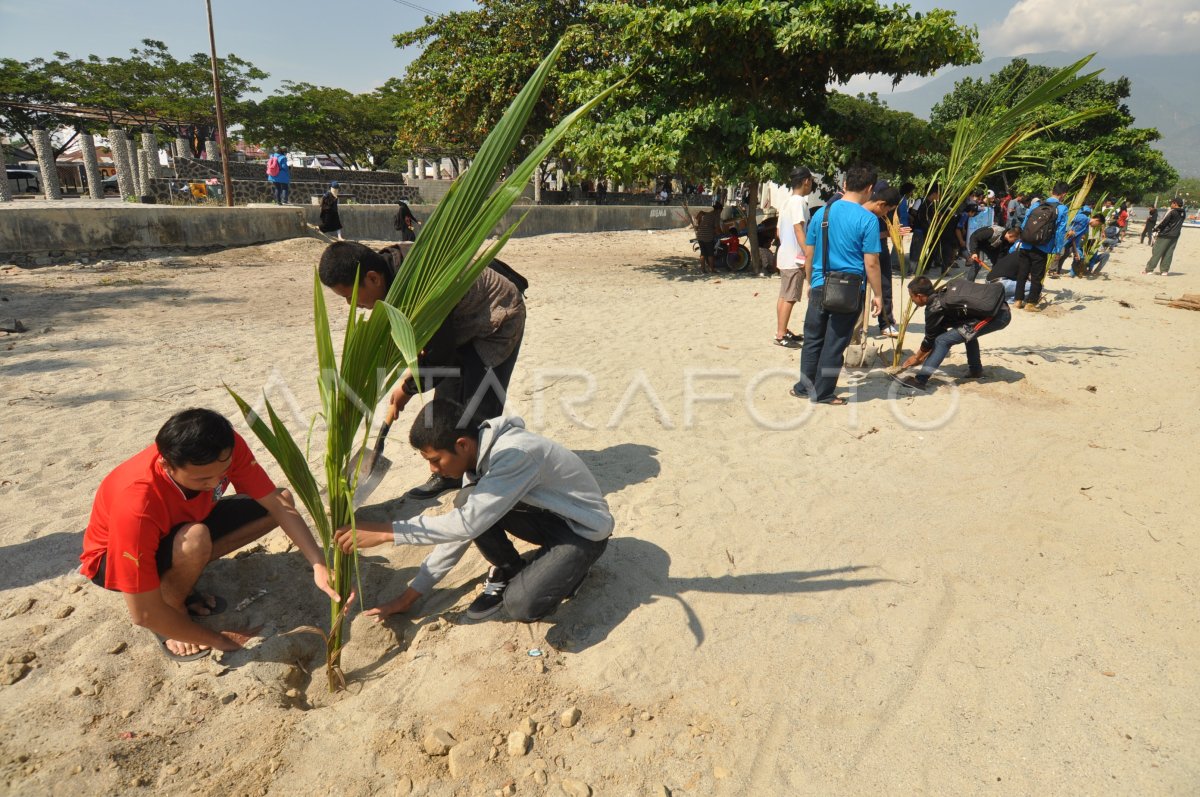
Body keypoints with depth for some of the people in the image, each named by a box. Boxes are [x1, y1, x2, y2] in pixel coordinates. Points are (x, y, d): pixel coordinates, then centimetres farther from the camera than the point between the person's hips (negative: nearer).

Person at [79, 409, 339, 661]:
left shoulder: (226, 449, -28)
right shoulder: (136, 505, -41)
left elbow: (278, 504, -21)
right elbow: (143, 614, -34)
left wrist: (319, 565, -32)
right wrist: (217, 639, -23)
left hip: (181, 526, 6)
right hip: (114, 558, -6)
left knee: (280, 500, -9)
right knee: (194, 540, -39)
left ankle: (181, 581, 1)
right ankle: (172, 614, -6)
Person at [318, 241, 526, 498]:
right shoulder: (391, 265, -9)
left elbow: (441, 353, -25)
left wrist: (408, 387, -11)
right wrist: (415, 368, -4)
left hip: (498, 324, -9)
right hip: (464, 325, 9)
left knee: (478, 413, -9)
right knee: (446, 402, 10)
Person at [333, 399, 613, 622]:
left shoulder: (516, 454, -32)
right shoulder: (478, 455, -4)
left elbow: (469, 523, -36)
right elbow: (457, 527, 2)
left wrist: (385, 532, -32)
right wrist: (409, 596, 3)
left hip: (585, 529, -7)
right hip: (547, 514, 8)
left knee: (521, 605, -28)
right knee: (468, 502, -16)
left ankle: (570, 566, 3)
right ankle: (506, 573, 6)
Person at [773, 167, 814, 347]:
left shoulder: (786, 202, 15)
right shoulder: (799, 201, -13)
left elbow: (778, 231, 18)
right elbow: (798, 229, -21)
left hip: (784, 255, 10)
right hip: (795, 257, -10)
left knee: (784, 296, 13)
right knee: (789, 297, -7)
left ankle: (782, 331, 20)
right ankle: (781, 335, -6)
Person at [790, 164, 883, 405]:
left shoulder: (821, 213, 3)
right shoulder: (867, 219, -10)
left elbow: (808, 253, 9)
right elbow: (871, 263, -11)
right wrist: (877, 295, -1)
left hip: (820, 287, 3)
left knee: (813, 339, 15)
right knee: (835, 344, 5)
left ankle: (805, 387, 23)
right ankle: (823, 393, 13)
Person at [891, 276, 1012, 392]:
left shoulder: (935, 308, -9)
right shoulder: (942, 295, 18)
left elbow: (930, 338, 3)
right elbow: (940, 331, 25)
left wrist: (917, 357, 19)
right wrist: (923, 356, 30)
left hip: (995, 316, -10)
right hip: (1003, 310, 10)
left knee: (943, 341, -11)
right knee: (968, 330, 37)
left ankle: (920, 381, -13)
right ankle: (975, 370, 40)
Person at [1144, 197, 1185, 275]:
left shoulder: (1172, 212, -11)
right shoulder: (1182, 214, 9)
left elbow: (1164, 222, -12)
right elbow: (1179, 224, 10)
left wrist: (1156, 229, 1)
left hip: (1165, 235, -6)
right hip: (1175, 236, 6)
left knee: (1156, 252, -3)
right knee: (1168, 253, 9)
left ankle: (1149, 269, -4)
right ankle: (1164, 270, 9)